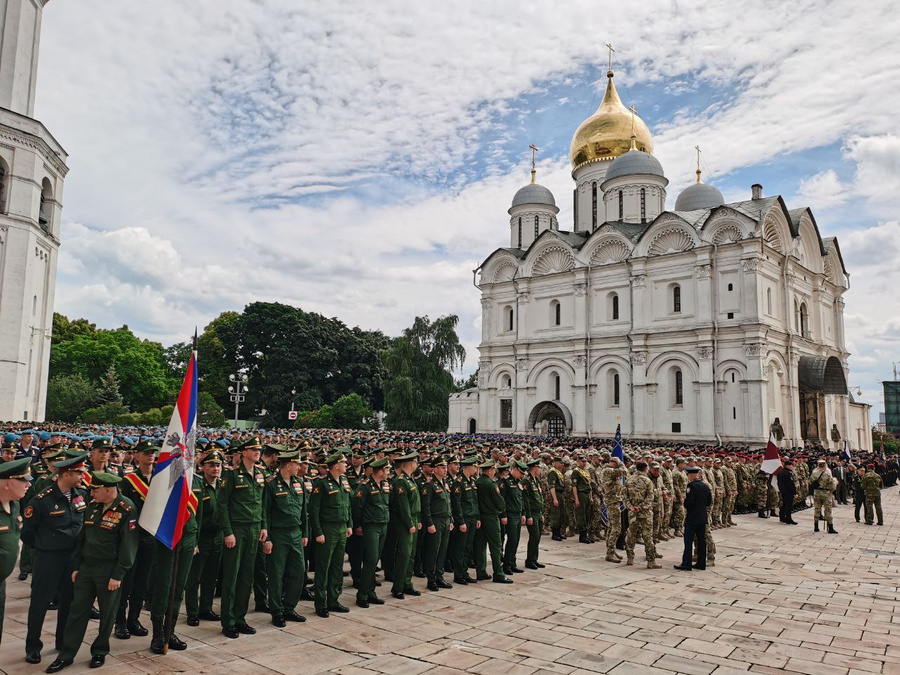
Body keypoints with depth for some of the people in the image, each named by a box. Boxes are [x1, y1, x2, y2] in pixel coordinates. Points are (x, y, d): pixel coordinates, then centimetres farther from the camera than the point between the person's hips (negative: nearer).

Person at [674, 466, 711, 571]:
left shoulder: (692, 485, -16)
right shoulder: (705, 486, 7)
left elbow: (688, 502, -22)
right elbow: (709, 502, 12)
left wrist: (685, 504, -1)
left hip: (692, 518, -7)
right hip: (703, 518, 7)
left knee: (688, 541, -3)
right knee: (701, 540, 12)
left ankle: (686, 564, -2)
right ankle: (701, 564, 17)